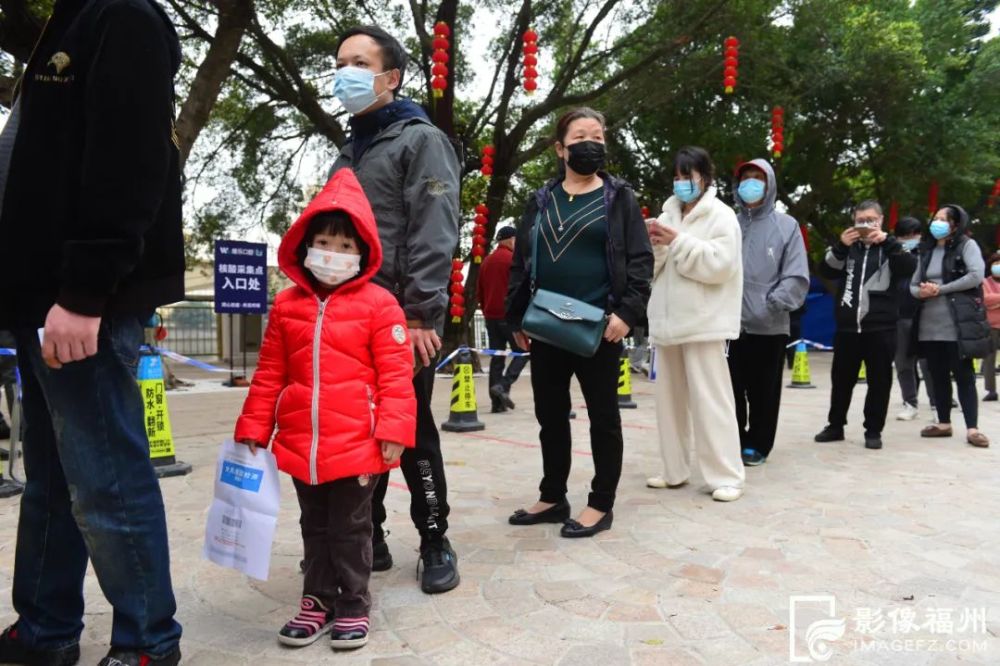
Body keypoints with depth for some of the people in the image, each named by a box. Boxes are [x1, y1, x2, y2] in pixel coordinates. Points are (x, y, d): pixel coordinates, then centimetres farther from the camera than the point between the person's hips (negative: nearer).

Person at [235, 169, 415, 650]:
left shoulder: (378, 304, -8)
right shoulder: (287, 305, 5)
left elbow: (395, 374, -10)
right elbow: (269, 375, 9)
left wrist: (393, 430, -15)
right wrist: (253, 429, 8)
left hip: (356, 445, -4)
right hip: (300, 446, 5)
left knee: (350, 529, 11)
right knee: (314, 528, 19)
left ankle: (353, 607, 28)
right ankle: (318, 602, 35)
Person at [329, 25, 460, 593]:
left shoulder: (421, 140, -2)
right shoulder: (350, 154, 21)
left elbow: (434, 236, -13)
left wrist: (421, 315, -21)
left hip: (403, 318, -7)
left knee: (413, 431, 2)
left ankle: (435, 542, 18)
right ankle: (367, 538, 24)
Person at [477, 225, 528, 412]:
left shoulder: (487, 261, 15)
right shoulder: (512, 258, -7)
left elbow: (479, 292, 17)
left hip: (491, 316, 7)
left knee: (497, 357, 7)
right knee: (522, 352, 2)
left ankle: (497, 402, 4)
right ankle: (503, 386, -16)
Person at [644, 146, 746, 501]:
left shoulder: (722, 215, -2)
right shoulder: (668, 214, 16)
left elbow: (720, 264, -16)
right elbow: (652, 270, 14)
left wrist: (678, 242, -17)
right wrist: (655, 246, -6)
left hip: (703, 323, -6)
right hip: (667, 321, 7)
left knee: (709, 400, -6)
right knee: (669, 399, 11)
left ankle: (726, 475, 3)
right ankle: (674, 470, 22)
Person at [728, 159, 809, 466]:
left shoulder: (786, 225, 3)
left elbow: (797, 277, -3)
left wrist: (771, 305, -12)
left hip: (769, 326, -1)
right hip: (731, 324, 2)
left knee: (763, 391, 8)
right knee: (731, 388, 8)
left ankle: (756, 445, 22)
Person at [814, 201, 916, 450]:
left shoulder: (890, 247, 7)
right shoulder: (848, 247, 12)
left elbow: (910, 267, -11)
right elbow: (826, 271, 1)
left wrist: (886, 241, -17)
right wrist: (840, 246, -11)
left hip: (881, 328, -2)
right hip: (847, 327, 2)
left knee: (879, 381, 4)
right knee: (841, 379, 9)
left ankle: (873, 431, 14)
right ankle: (835, 426, 21)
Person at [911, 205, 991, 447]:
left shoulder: (967, 245, 1)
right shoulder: (927, 250, 17)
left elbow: (976, 276, -13)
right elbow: (913, 284, 16)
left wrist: (940, 289, -12)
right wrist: (920, 291, -7)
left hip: (958, 324, -5)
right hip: (929, 324, 5)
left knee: (963, 375, -4)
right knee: (938, 376, 9)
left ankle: (972, 428, -1)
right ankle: (943, 423, 18)